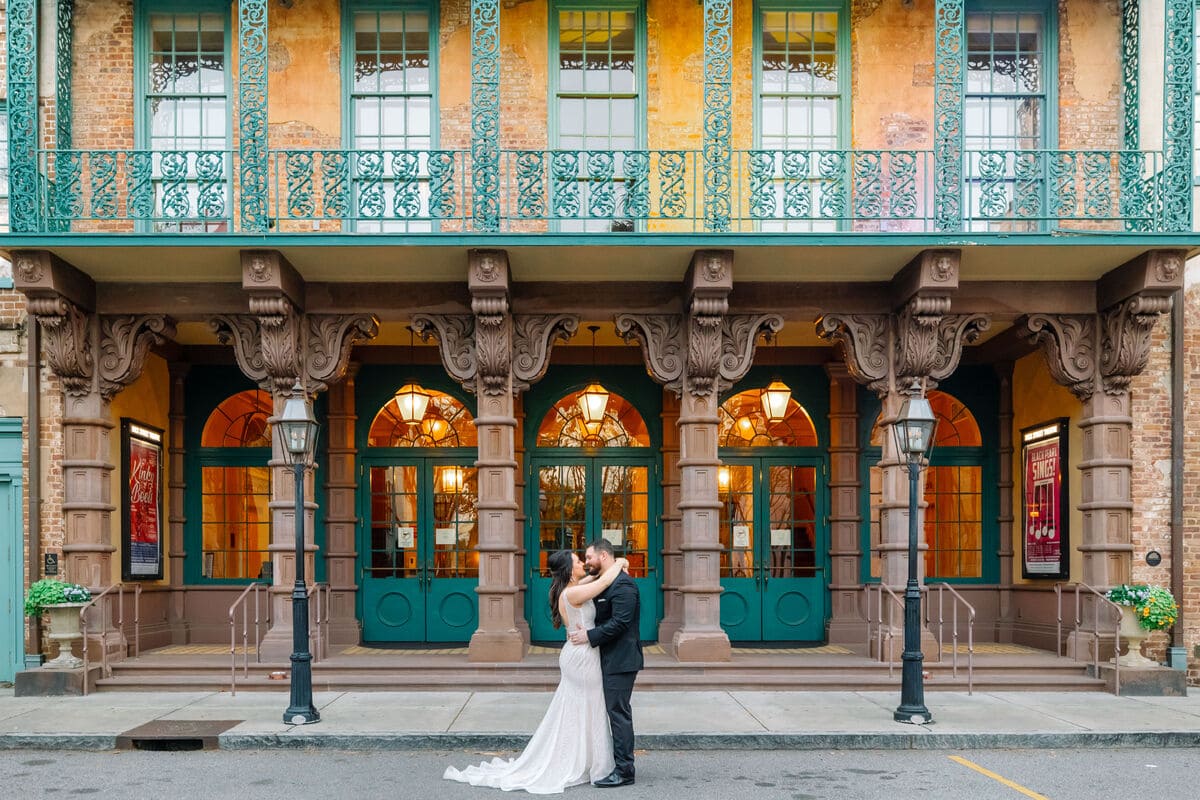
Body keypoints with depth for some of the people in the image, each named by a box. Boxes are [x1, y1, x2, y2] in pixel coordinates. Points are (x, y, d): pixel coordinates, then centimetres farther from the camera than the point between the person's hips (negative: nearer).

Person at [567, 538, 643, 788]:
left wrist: (589, 636, -19)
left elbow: (620, 622, -23)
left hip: (621, 661, -10)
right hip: (610, 660, 10)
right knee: (616, 713, 13)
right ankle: (620, 765, 21)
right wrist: (583, 631, 3)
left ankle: (624, 771, 0)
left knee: (619, 713, -6)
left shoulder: (622, 584, -16)